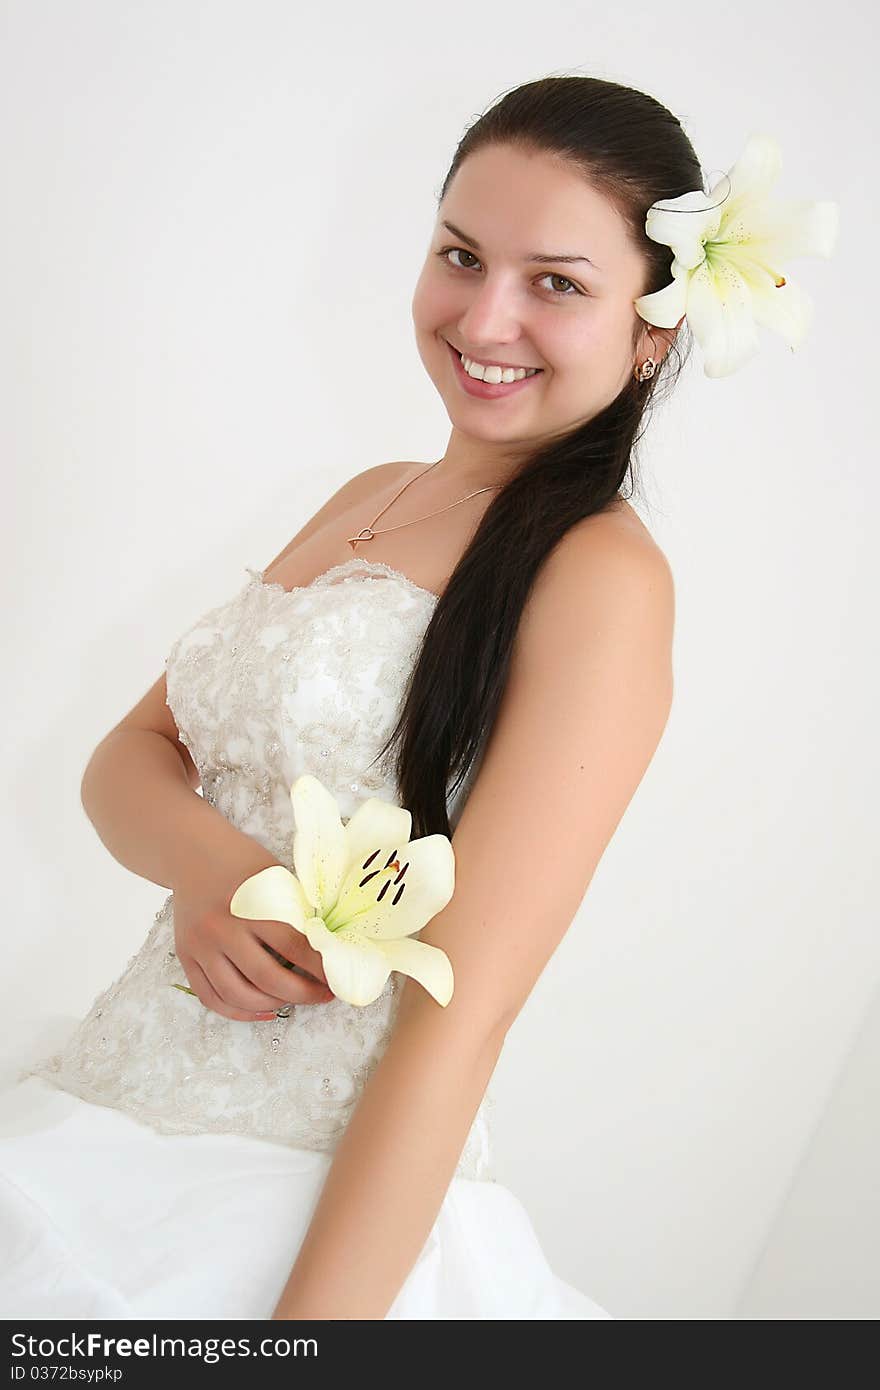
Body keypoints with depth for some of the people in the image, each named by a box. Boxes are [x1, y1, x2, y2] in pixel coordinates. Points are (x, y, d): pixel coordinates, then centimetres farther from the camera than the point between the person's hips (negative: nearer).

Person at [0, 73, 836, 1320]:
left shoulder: (601, 575, -14)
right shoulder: (372, 500, 9)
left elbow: (458, 1018, -20)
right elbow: (132, 751, 7)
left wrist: (318, 1319, -23)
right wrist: (206, 864, -15)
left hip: (318, 1212, -7)